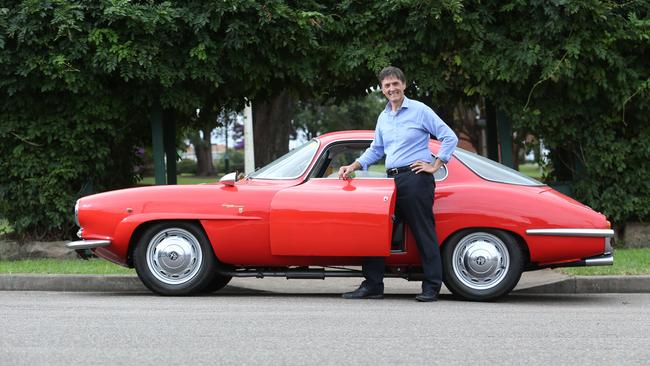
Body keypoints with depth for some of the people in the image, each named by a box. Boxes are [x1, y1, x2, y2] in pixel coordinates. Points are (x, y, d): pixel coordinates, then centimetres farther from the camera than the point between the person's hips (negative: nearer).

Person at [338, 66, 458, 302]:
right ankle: (372, 285, 7)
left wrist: (435, 166, -8)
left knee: (424, 233, -5)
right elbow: (375, 150, 26)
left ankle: (431, 287, -3)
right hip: (392, 180, 7)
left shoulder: (420, 110, -2)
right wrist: (353, 167, 13)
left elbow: (450, 137, -5)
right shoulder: (383, 118, 17)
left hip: (415, 179, -7)